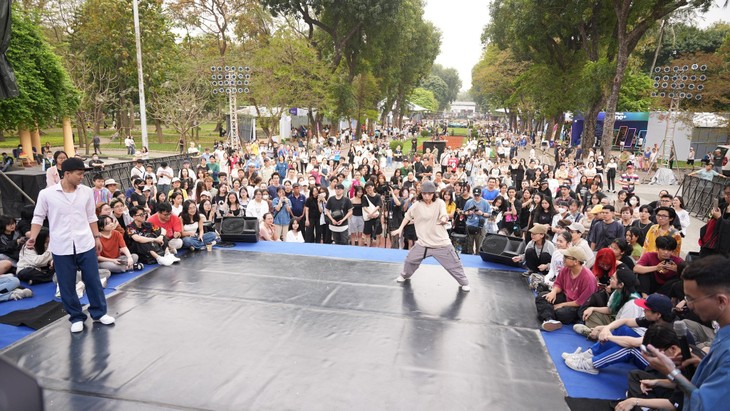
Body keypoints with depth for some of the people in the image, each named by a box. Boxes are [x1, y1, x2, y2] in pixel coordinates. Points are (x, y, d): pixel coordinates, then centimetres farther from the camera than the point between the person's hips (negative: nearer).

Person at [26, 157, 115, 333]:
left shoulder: (86, 192, 1)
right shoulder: (46, 194, -7)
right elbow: (39, 217, 2)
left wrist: (97, 237, 11)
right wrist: (32, 238, -11)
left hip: (85, 244, 2)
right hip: (61, 247, -2)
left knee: (93, 280, 9)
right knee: (67, 285, 7)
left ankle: (99, 312, 26)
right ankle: (76, 317, 24)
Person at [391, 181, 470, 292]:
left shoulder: (440, 203, -8)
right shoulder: (417, 205, -4)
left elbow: (444, 217, -22)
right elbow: (408, 216, 11)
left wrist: (444, 219, -46)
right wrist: (400, 228, 12)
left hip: (441, 242, -2)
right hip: (423, 242, 2)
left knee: (453, 263, 2)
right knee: (410, 259, 12)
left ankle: (464, 282, 24)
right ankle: (405, 276, 41)